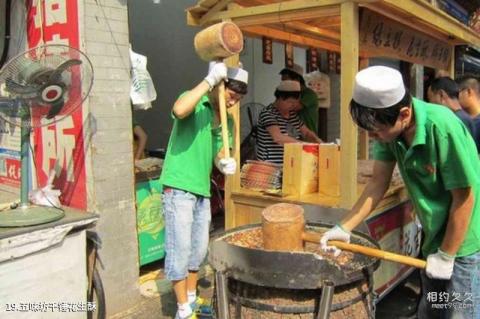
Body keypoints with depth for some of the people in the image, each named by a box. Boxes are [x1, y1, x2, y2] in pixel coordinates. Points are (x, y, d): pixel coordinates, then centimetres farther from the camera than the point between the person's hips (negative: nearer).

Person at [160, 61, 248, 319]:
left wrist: (225, 163, -11)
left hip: (202, 189, 8)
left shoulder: (227, 120, 12)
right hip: (178, 187, -8)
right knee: (180, 247, -1)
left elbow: (218, 152, 13)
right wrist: (210, 80, -28)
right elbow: (179, 110, -33)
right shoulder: (194, 103, -9)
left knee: (198, 248, 16)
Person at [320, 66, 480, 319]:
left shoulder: (442, 127, -29)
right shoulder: (390, 129, -13)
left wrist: (446, 255, -15)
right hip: (434, 237, 6)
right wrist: (344, 228, -11)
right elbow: (378, 183, -6)